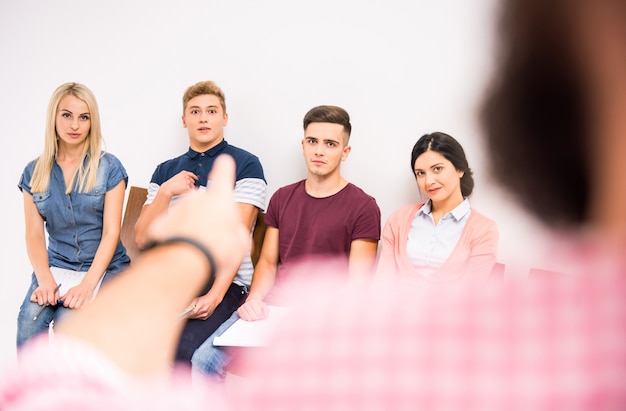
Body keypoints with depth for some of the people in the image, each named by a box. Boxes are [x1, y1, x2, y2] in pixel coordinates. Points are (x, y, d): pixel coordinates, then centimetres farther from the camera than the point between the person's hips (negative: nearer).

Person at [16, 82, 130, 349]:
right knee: (29, 319, -26)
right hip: (56, 265, 3)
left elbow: (111, 232, -6)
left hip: (103, 266, -2)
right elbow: (34, 235, 3)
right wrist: (45, 279, -15)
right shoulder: (34, 173, 8)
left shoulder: (109, 167, -1)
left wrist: (87, 284, -17)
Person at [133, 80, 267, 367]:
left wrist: (215, 295, -20)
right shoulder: (166, 171, 19)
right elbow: (142, 239, 12)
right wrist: (165, 192, -3)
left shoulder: (245, 165, 2)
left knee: (182, 350, -31)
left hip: (224, 282, -4)